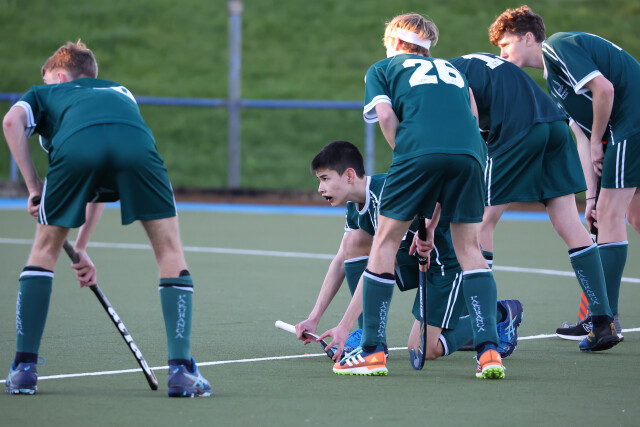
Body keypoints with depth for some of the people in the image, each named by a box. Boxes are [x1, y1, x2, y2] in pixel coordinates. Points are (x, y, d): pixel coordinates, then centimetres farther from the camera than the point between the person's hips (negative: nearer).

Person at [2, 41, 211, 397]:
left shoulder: (43, 93, 37)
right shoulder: (119, 92, 46)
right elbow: (104, 187, 45)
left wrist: (34, 187, 16)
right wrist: (81, 246, 47)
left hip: (74, 146, -1)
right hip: (137, 145, 1)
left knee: (45, 250, 21)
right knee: (170, 251, 15)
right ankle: (182, 370, 6)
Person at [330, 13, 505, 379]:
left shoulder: (383, 69, 25)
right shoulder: (452, 69, 35)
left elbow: (385, 115, 6)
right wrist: (439, 199, 27)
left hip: (420, 151, -3)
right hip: (470, 153, 3)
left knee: (386, 241, 10)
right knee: (469, 246, 12)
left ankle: (373, 350, 10)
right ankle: (489, 350, -1)